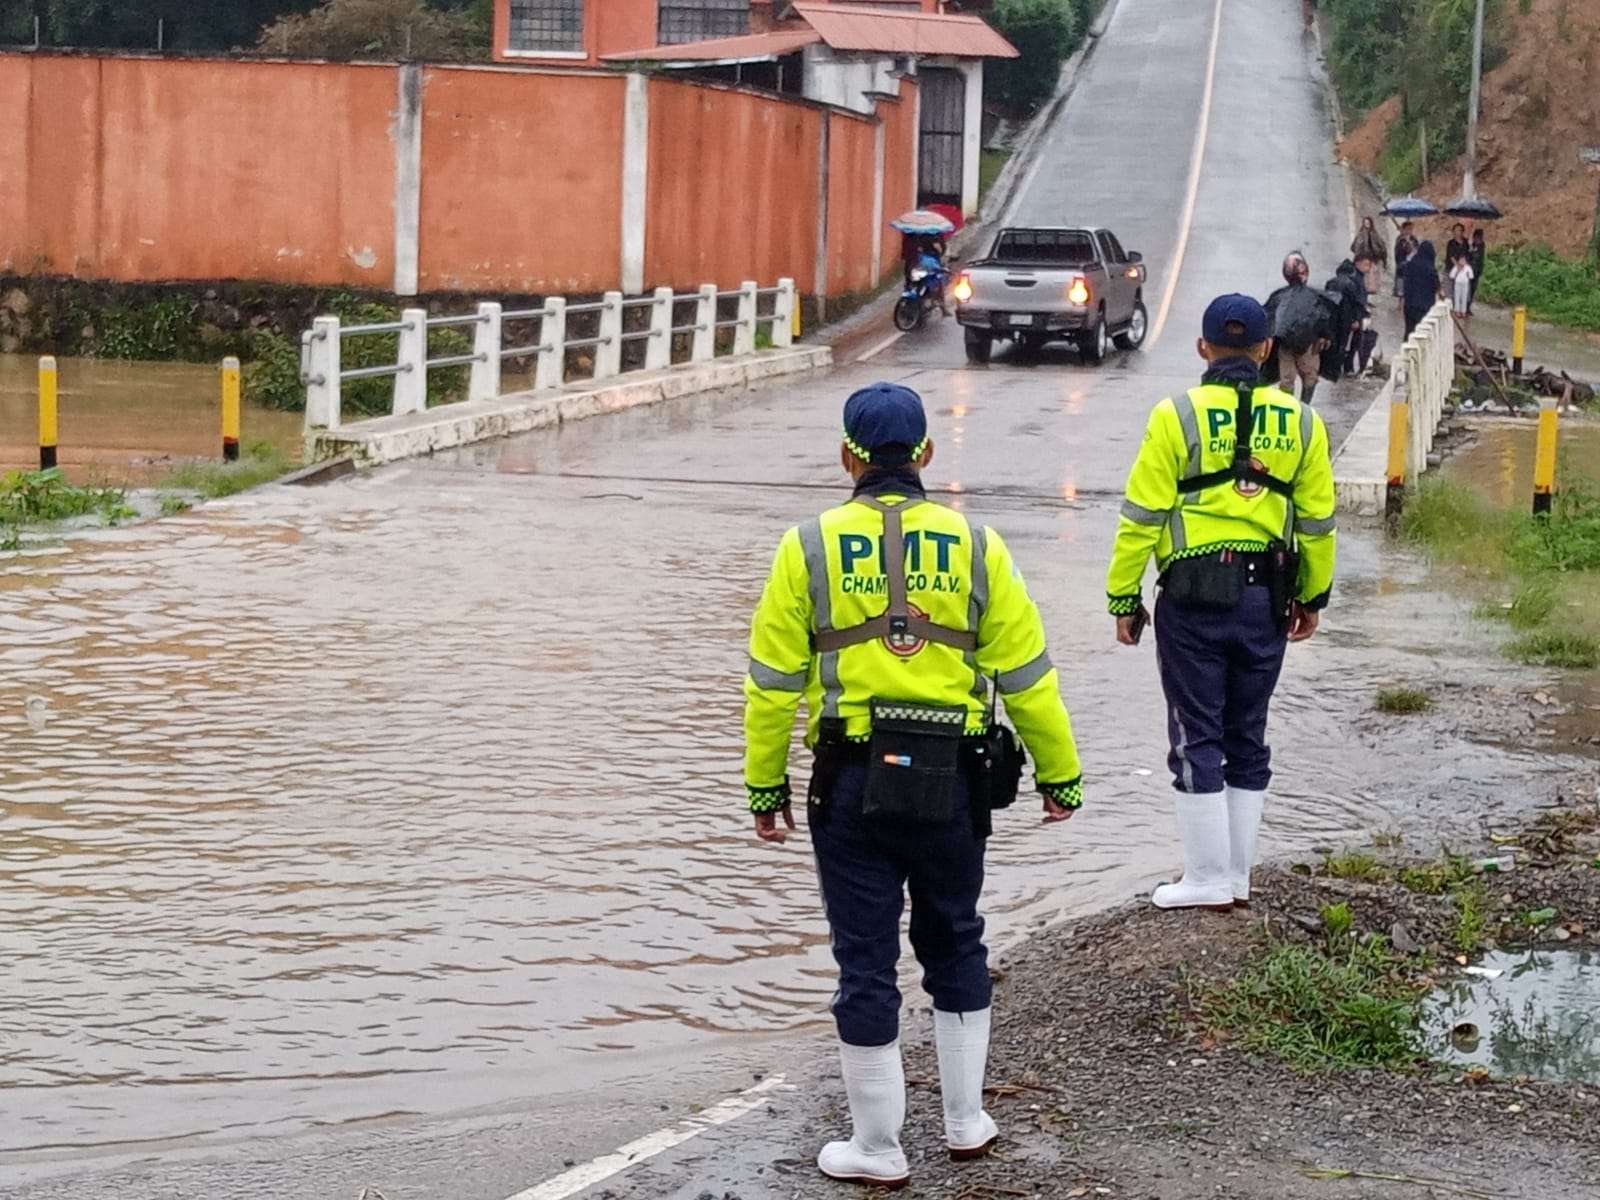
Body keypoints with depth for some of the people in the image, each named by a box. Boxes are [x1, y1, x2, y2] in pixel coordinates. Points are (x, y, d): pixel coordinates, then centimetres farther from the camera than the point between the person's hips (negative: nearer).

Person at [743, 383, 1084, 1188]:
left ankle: (877, 1150, 13)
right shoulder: (975, 546, 0)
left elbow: (774, 683, -1)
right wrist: (1061, 775, 12)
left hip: (853, 784, -1)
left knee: (866, 962, 6)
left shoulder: (810, 547, -2)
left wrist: (765, 788, 8)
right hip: (951, 783, 2)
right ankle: (965, 1121, 27)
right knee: (955, 946, 20)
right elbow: (1027, 676, 2)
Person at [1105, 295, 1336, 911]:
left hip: (1193, 599, -4)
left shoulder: (1177, 417, -8)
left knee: (1197, 739, 2)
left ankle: (1208, 881, 3)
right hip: (1266, 599, 4)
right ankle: (1238, 876, 18)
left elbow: (1142, 517, -8)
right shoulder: (1299, 422, 4)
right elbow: (1317, 520, 10)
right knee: (1248, 738, 13)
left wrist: (1124, 597, 0)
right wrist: (1313, 597, 21)